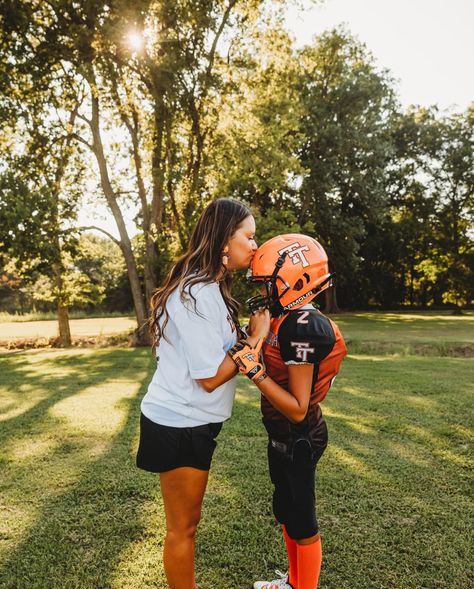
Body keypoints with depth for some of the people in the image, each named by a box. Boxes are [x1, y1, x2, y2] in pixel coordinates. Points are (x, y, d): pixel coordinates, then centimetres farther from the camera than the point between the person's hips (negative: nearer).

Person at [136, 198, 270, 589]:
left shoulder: (207, 288, 9)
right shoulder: (198, 294, -23)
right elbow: (210, 377, -23)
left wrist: (248, 335, -2)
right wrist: (256, 339, -14)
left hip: (190, 423, 10)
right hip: (179, 425, -10)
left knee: (188, 521, 23)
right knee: (182, 528, 10)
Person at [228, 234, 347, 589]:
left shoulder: (301, 327, -27)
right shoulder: (289, 320, 2)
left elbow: (297, 408, -27)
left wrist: (255, 372, -31)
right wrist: (255, 353, 4)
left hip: (297, 439, -10)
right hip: (285, 436, 10)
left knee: (302, 523, 11)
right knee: (286, 512, 26)